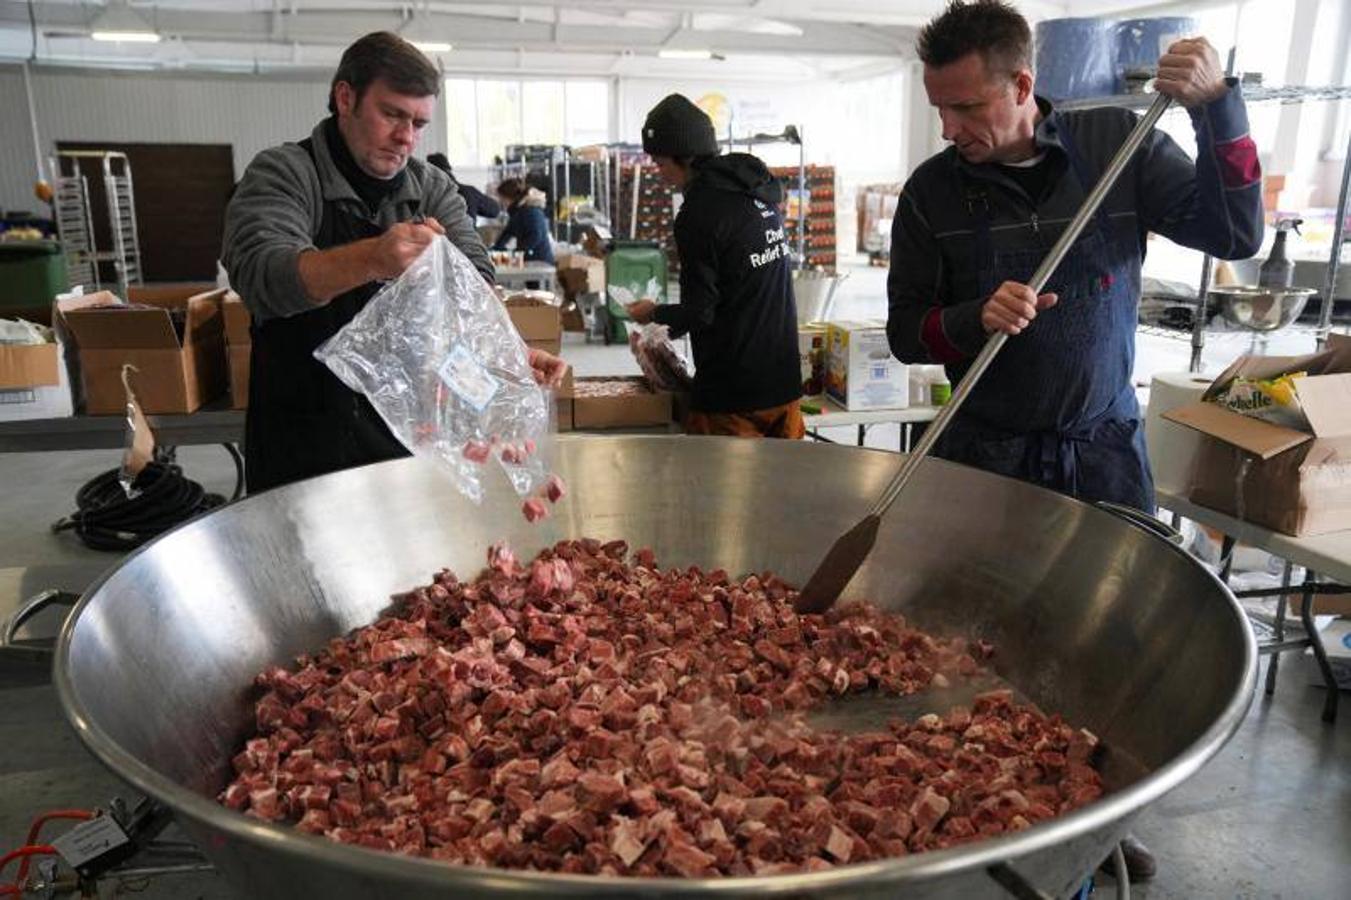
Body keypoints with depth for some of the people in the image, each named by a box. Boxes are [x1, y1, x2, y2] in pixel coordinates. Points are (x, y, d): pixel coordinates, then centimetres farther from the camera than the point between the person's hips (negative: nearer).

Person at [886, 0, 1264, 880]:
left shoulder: (1117, 142, -4)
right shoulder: (932, 190, -6)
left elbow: (1236, 234, -6)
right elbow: (907, 332, -2)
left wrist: (1219, 108, -17)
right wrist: (973, 319, -22)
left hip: (1105, 447, 1)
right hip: (986, 451, -1)